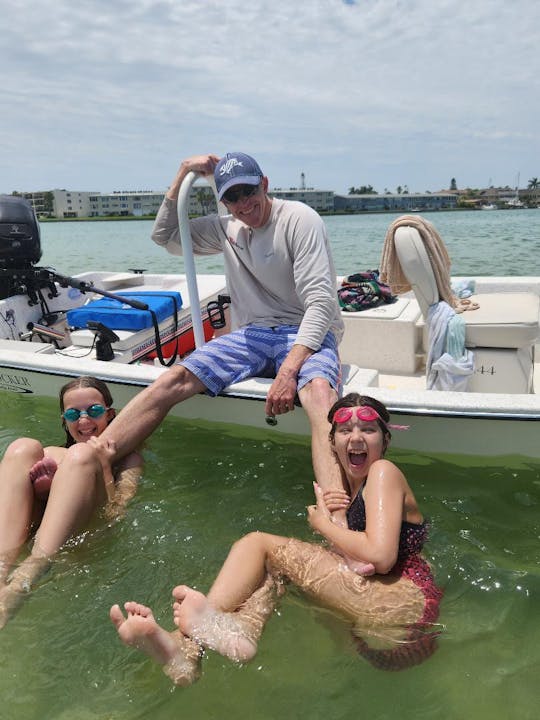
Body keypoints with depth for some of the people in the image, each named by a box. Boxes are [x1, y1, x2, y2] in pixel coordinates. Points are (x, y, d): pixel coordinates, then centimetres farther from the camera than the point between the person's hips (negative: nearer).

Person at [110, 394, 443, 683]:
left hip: (406, 604, -9)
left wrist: (323, 523, -4)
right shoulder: (350, 485, 21)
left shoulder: (384, 472, -5)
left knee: (259, 543, -8)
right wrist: (328, 511, -2)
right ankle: (188, 649, -22)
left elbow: (380, 556, -19)